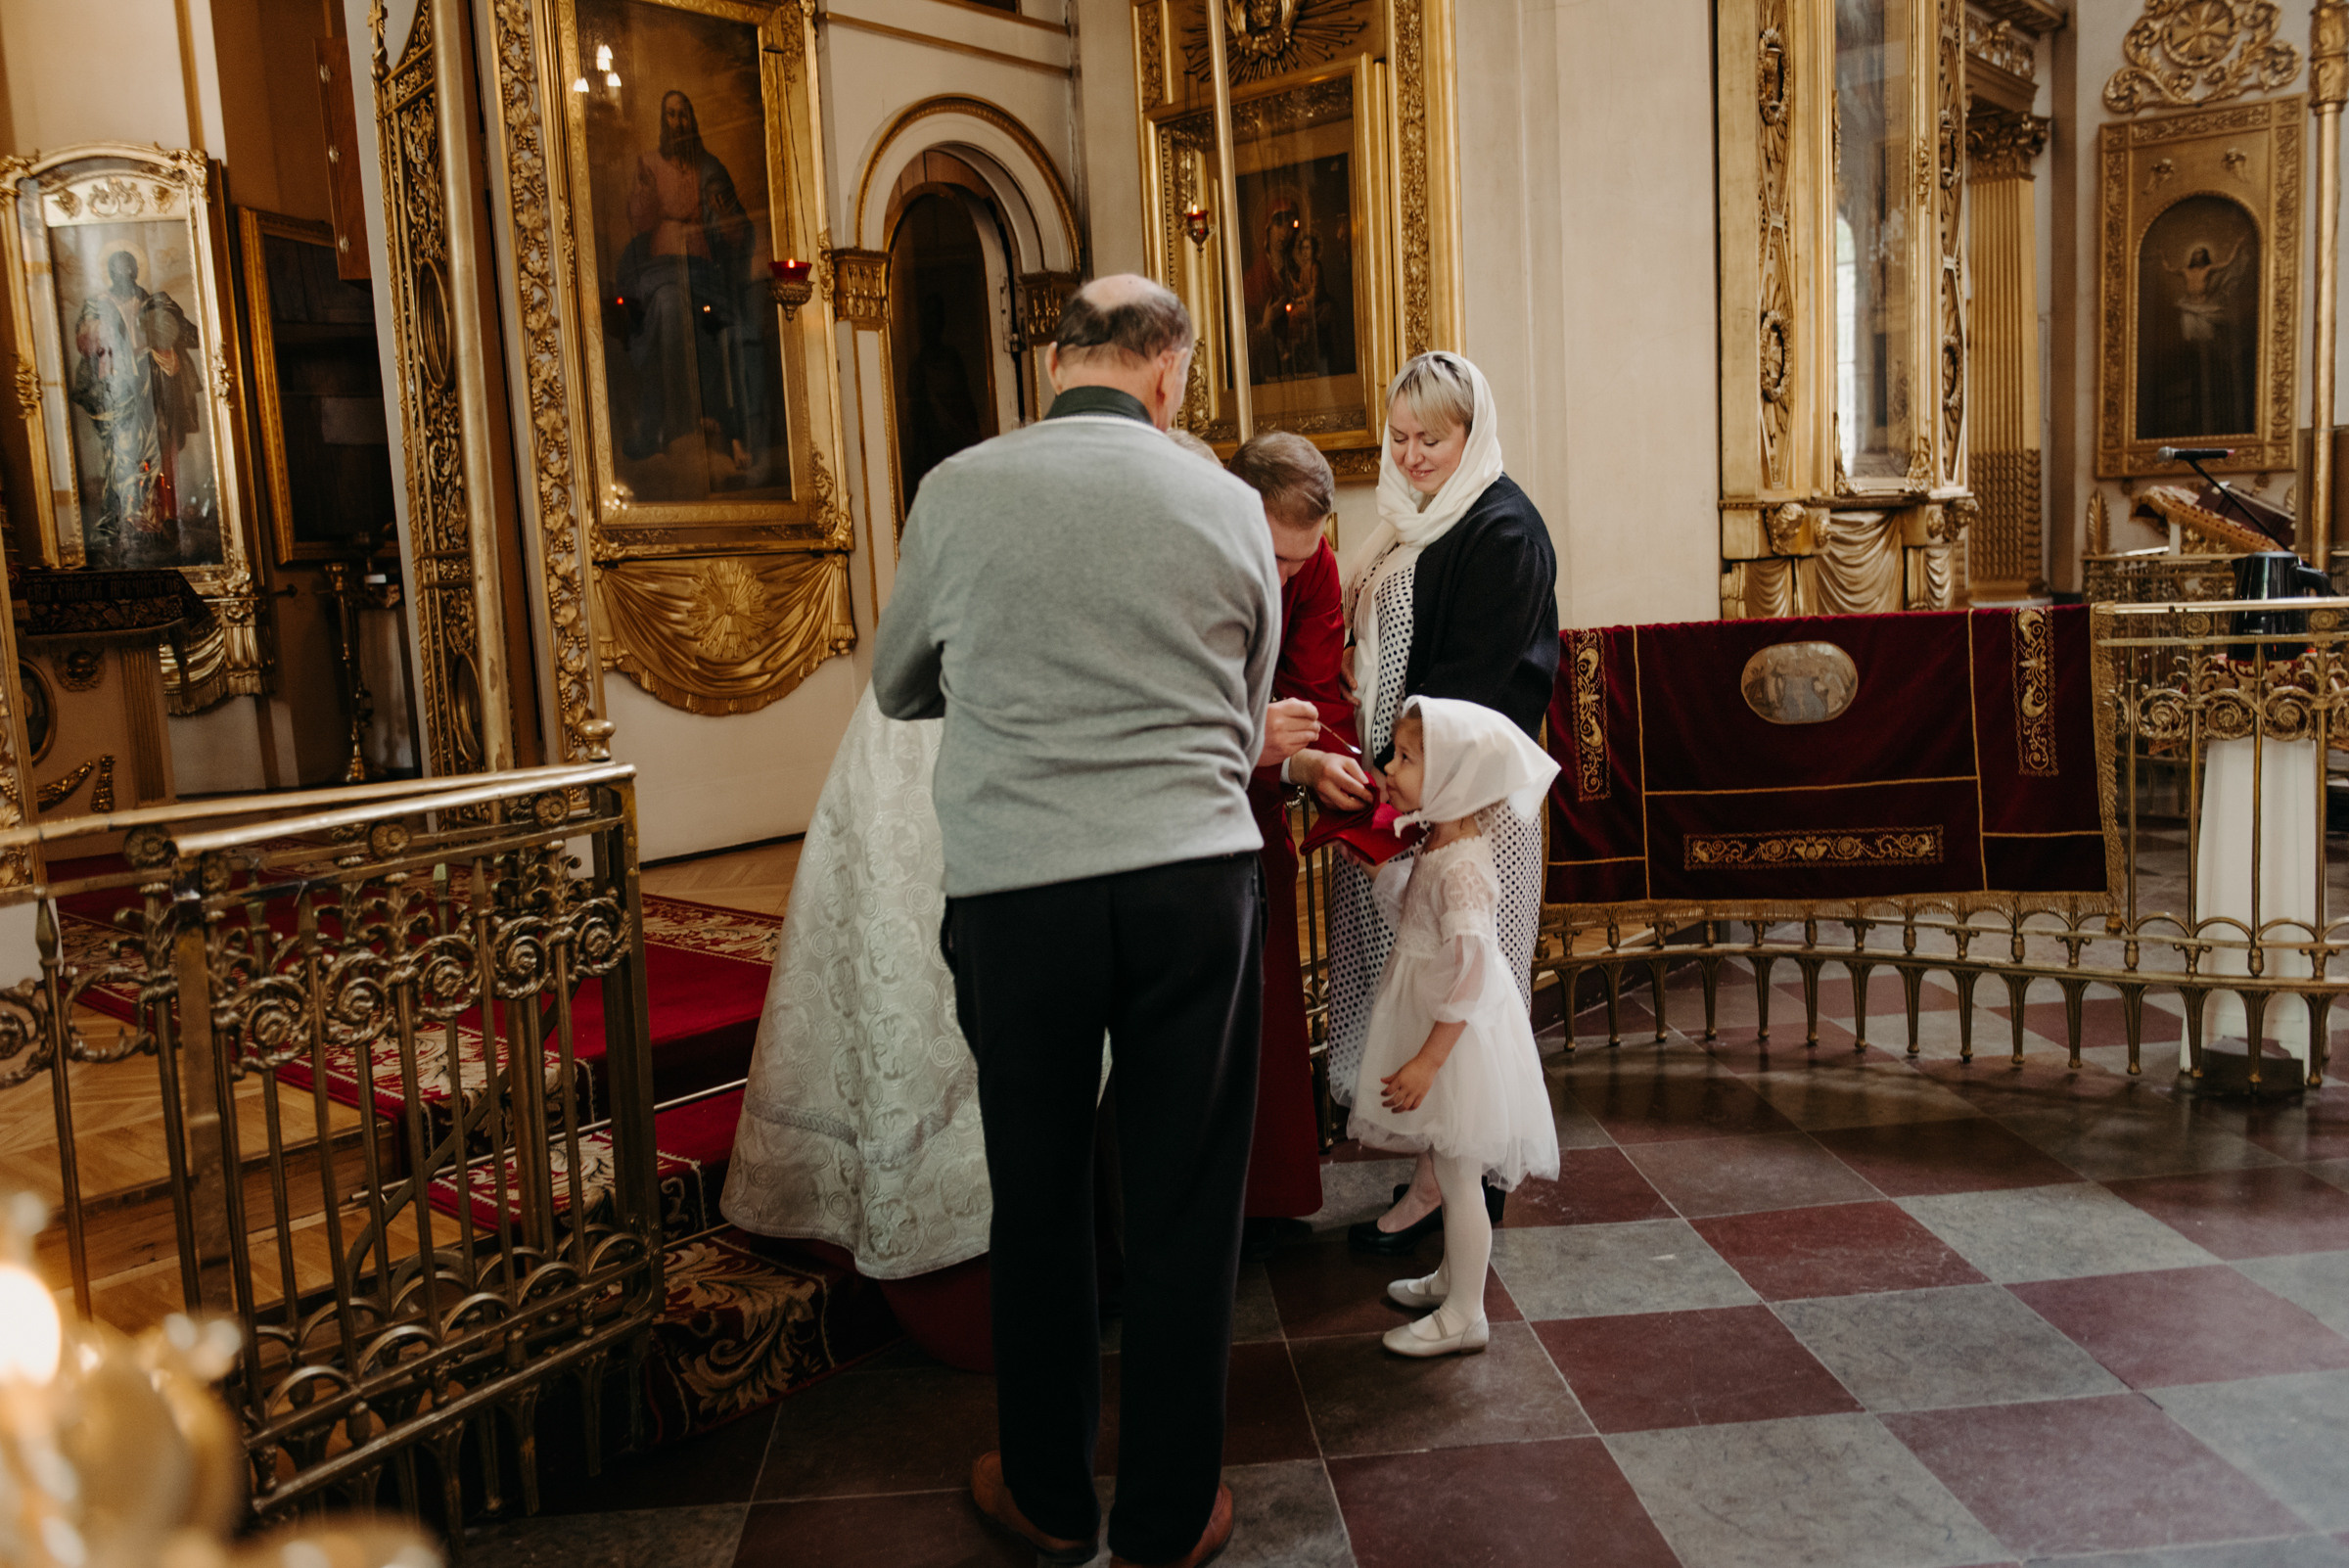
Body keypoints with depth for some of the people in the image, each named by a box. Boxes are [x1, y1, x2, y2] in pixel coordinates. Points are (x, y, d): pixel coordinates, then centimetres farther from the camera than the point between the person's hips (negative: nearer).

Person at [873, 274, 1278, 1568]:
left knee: (1037, 1202, 15)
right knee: (1184, 1207, 11)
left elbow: (897, 688, 15)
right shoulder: (1228, 504, 3)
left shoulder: (959, 491, 0)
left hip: (1017, 888, 0)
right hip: (1200, 877, 1)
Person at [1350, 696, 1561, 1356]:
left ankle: (1463, 1315, 16)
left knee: (1459, 1175, 3)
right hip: (1437, 1024, 9)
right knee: (1451, 1171, 22)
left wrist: (1428, 1060, -24)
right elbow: (1406, 911, 22)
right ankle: (1451, 1276, 39)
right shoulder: (1435, 845, 4)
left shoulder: (1461, 866, -25)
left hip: (1458, 1035, -9)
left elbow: (1468, 973, -26)